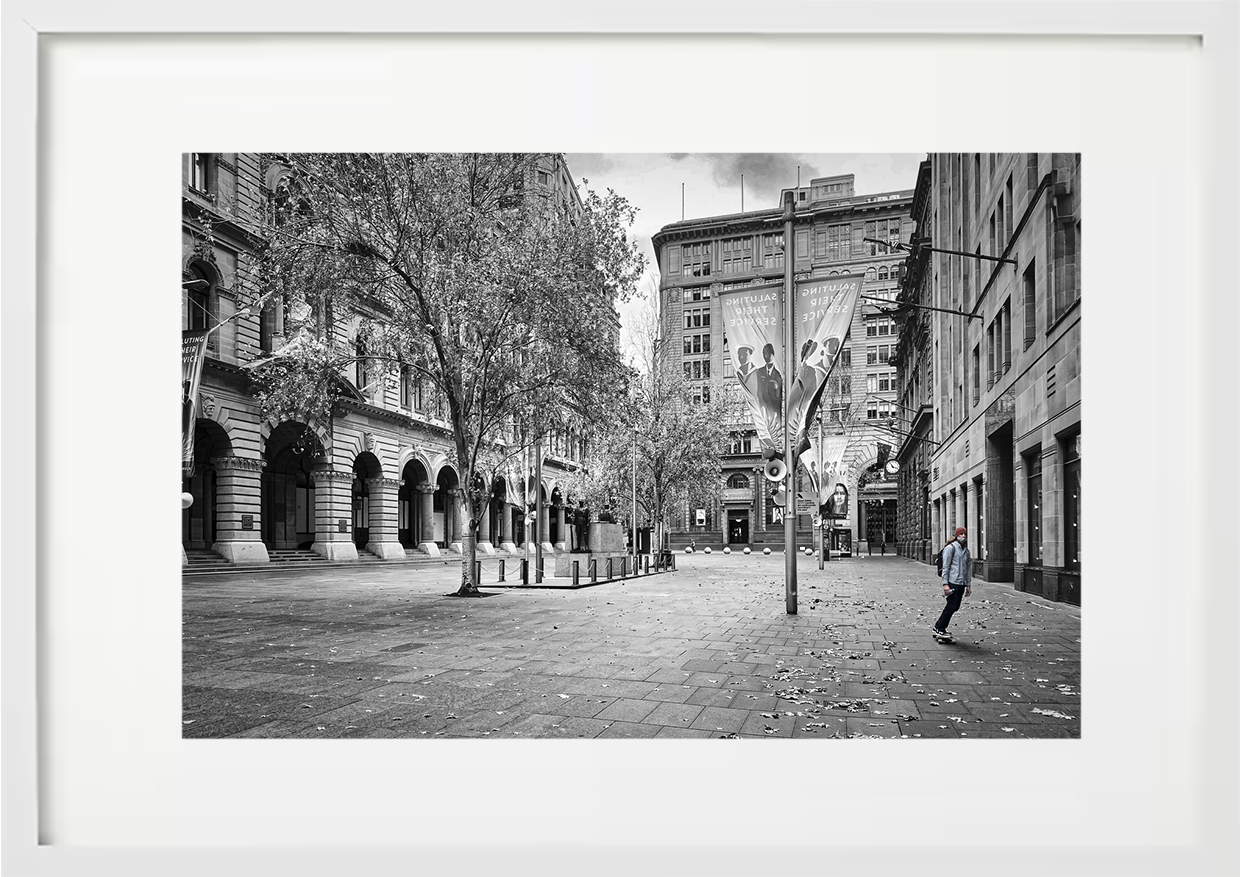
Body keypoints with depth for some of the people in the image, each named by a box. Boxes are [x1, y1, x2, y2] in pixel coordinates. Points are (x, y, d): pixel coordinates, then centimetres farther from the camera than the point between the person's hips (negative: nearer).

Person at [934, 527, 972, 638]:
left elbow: (968, 568, 22)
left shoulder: (966, 550, 18)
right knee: (952, 606, -9)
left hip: (961, 583, 8)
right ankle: (939, 628, 1)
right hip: (952, 582, -8)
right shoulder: (950, 548, -6)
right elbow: (945, 567, -10)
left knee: (955, 607, 8)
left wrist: (968, 585, 18)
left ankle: (939, 626, 18)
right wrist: (945, 584, -16)